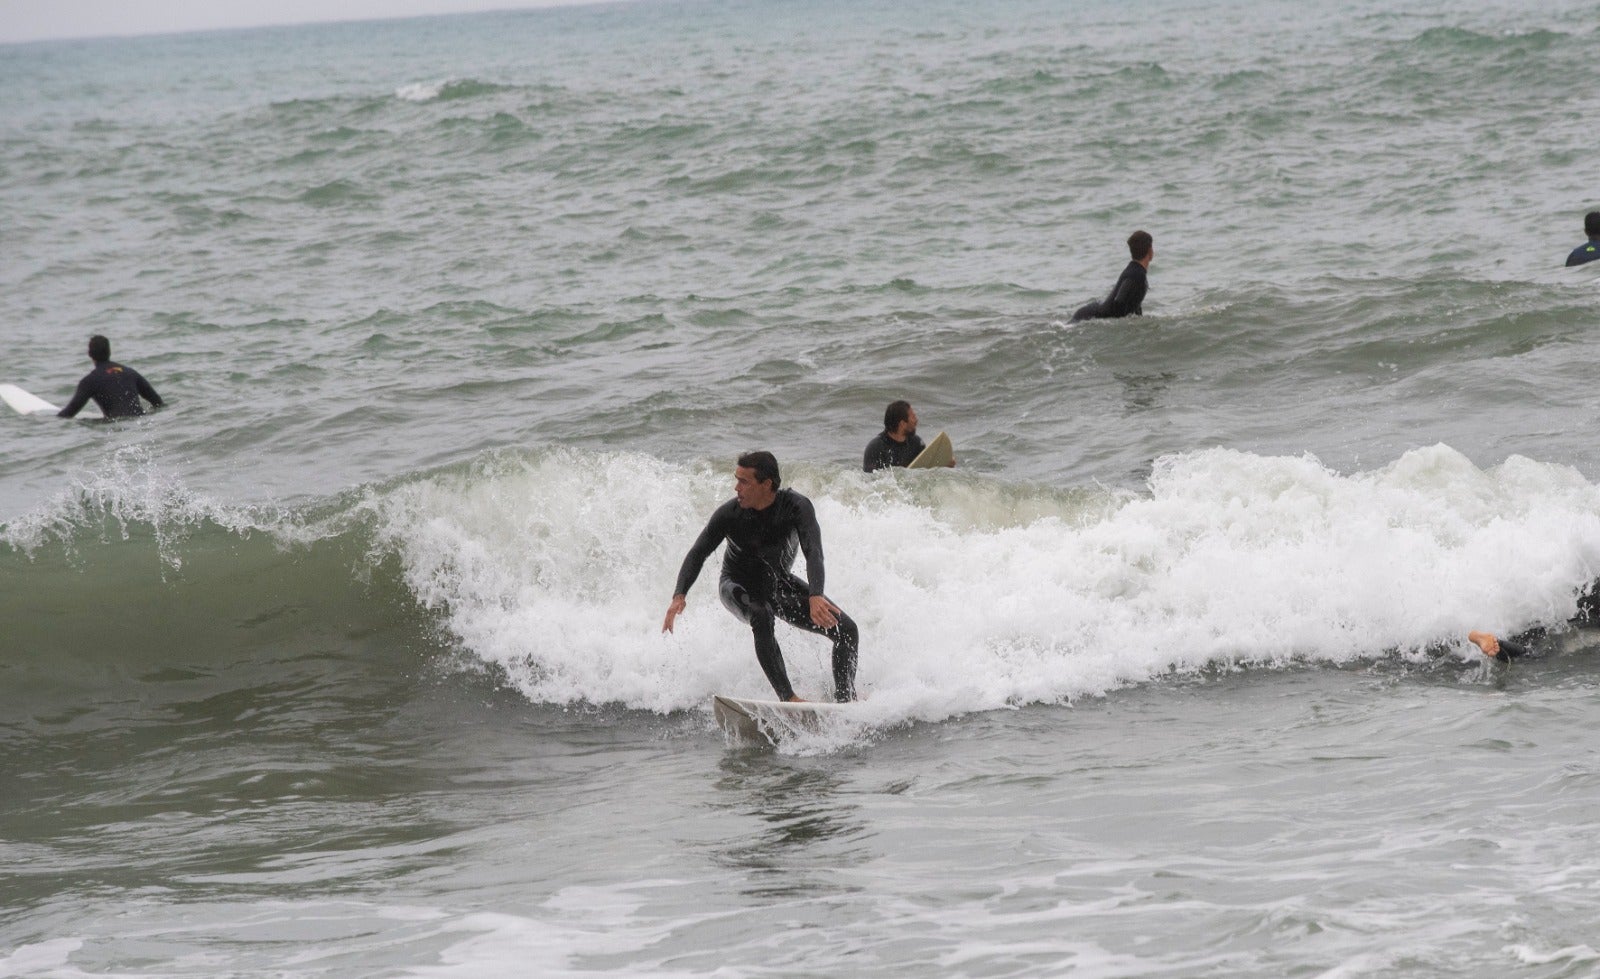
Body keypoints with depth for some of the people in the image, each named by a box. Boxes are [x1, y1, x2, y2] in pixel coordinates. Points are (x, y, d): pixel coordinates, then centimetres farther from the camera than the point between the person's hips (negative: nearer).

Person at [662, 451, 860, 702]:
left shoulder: (796, 507, -26)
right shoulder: (729, 514, -24)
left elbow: (813, 553, -38)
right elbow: (698, 553, -19)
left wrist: (815, 596, -57)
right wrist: (679, 595, -36)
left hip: (779, 583, 2)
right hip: (738, 585, -2)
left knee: (846, 629, -10)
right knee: (761, 618, -37)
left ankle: (845, 700, 0)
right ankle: (788, 697, -37)